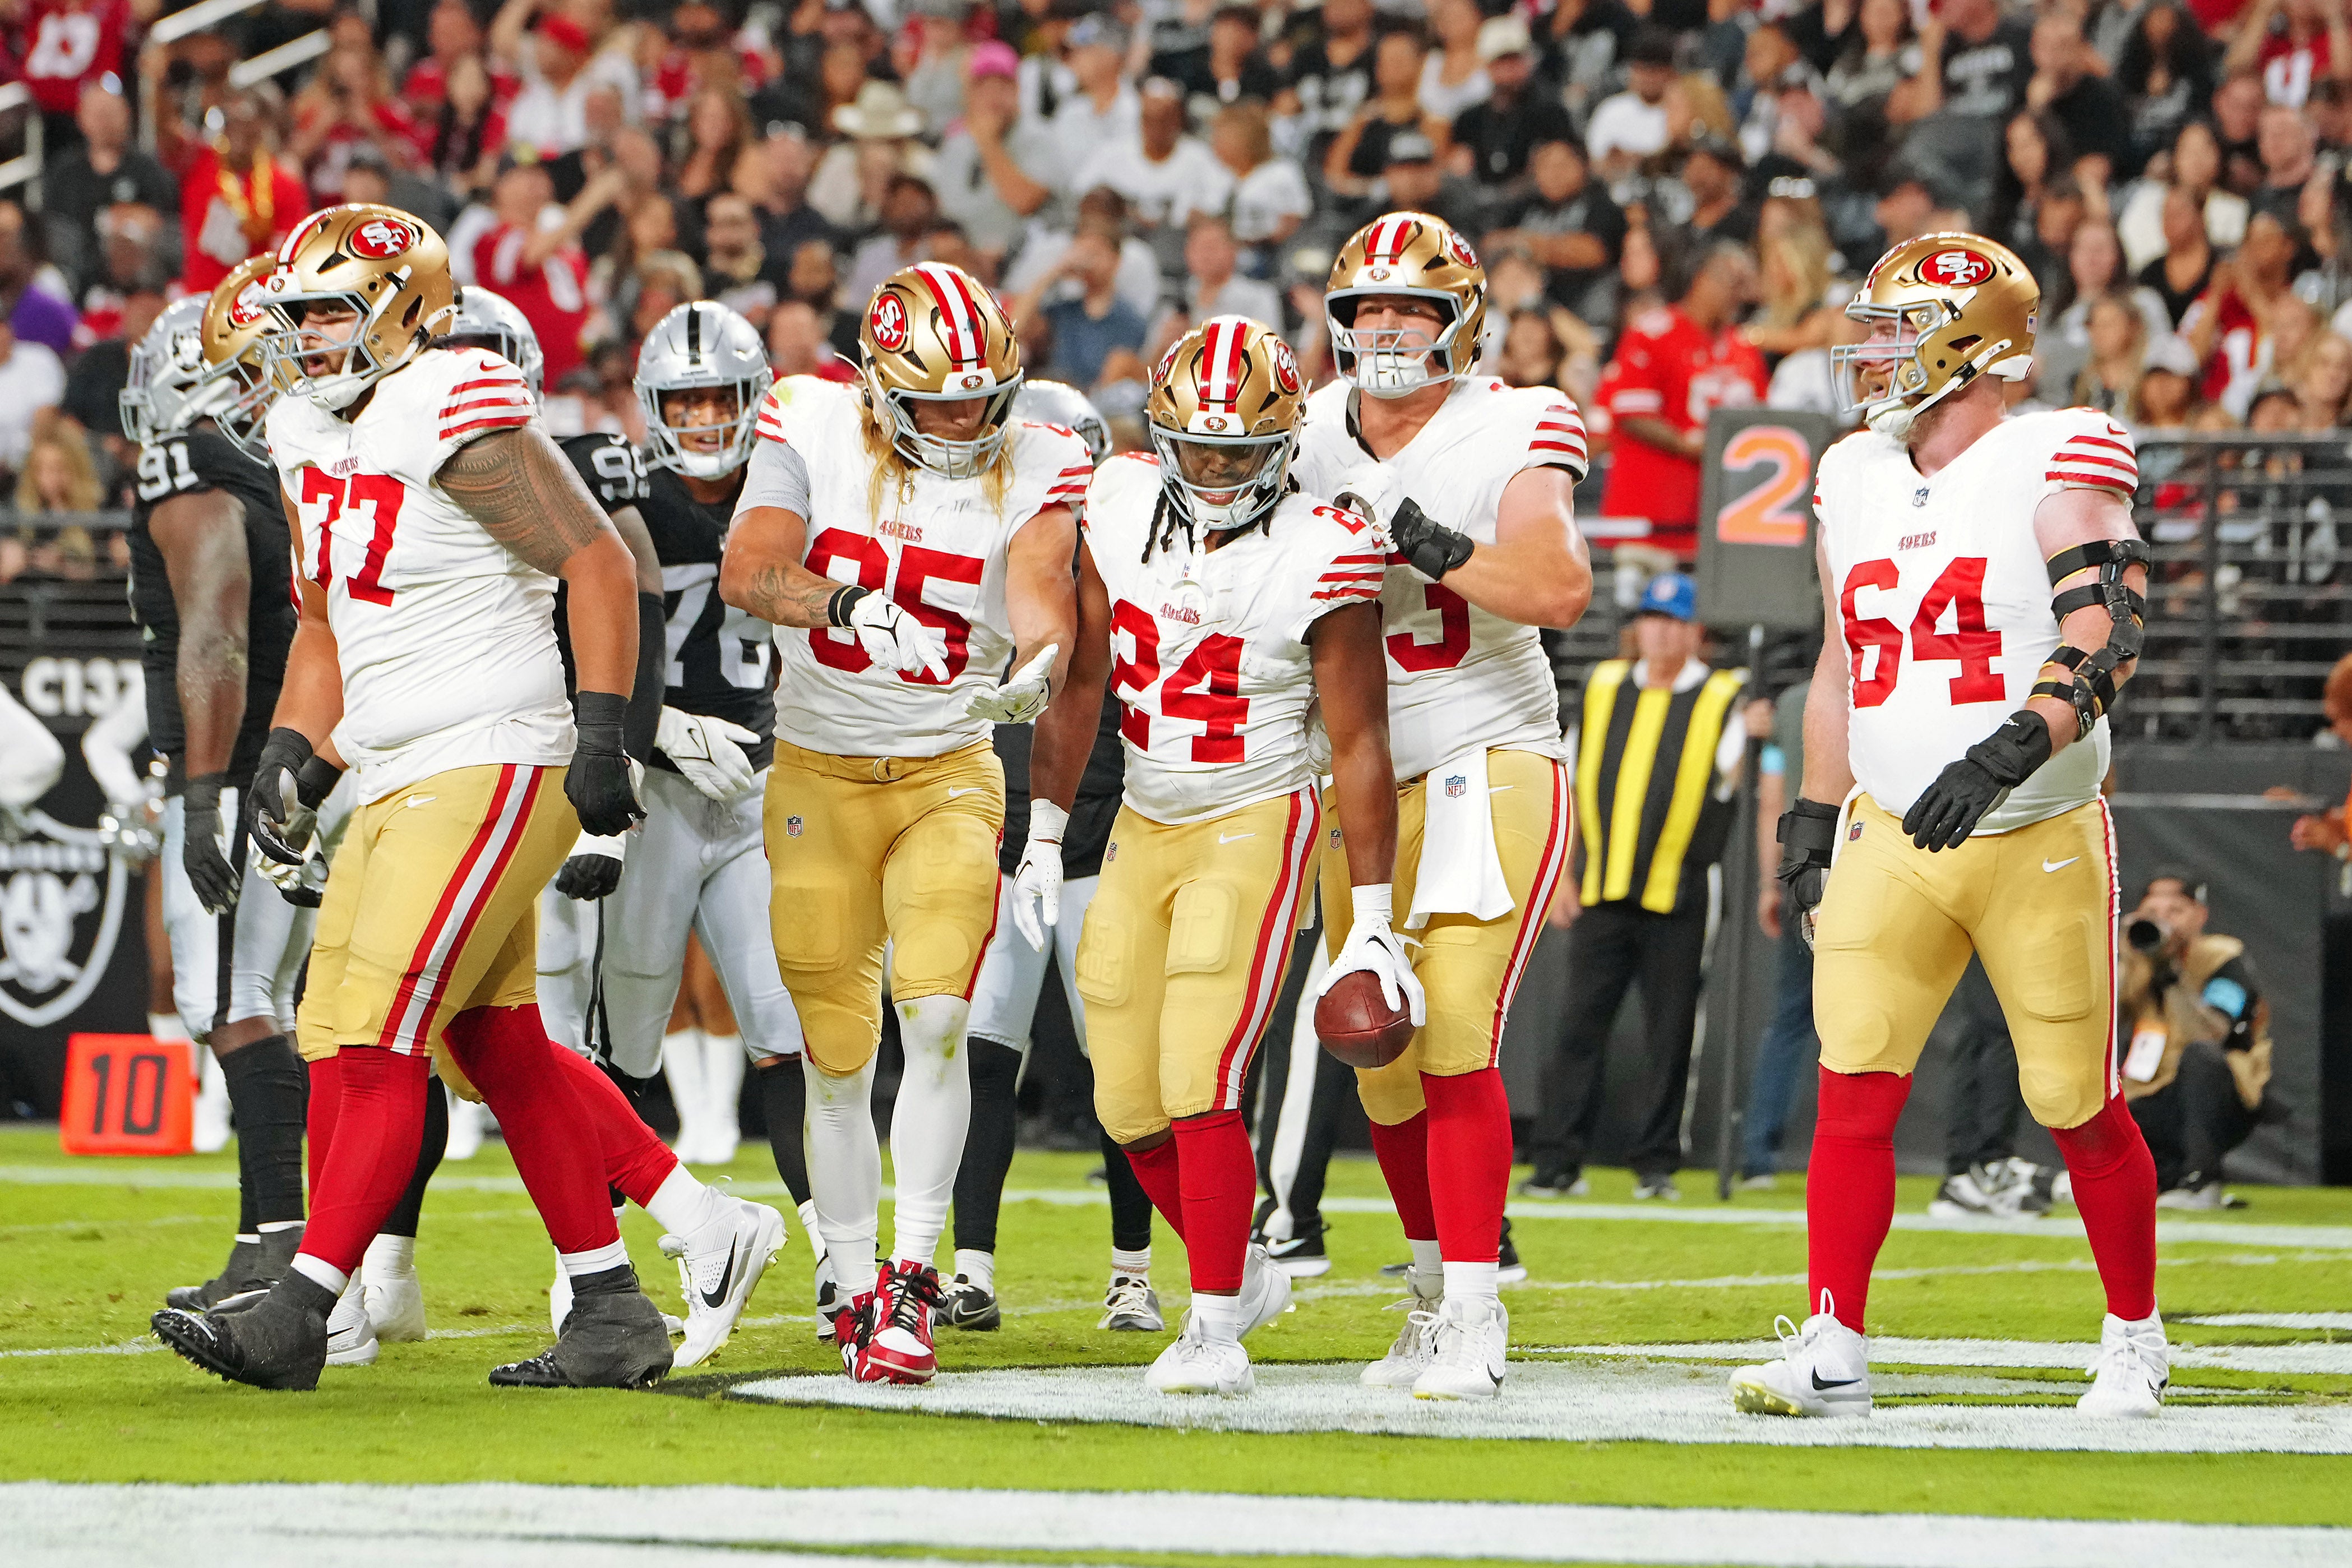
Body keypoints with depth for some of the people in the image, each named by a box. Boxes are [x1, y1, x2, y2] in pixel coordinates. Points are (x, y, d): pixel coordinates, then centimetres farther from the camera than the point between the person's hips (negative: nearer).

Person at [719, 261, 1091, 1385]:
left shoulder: (1029, 471, -5)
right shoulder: (813, 433, -7)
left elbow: (1039, 589, -20)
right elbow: (744, 572, -18)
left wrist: (1038, 664, -43)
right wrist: (831, 596, -38)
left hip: (949, 774, 0)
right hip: (819, 774, 0)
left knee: (936, 1017, -19)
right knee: (838, 1056, 4)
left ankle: (910, 1281, -11)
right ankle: (854, 1288, 19)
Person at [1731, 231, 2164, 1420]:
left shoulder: (2053, 469, -11)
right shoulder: (1856, 480, 9)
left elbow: (2105, 637, -23)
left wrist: (2011, 751, -36)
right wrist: (1812, 819, 18)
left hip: (2039, 843, -5)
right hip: (1893, 834, 5)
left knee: (2078, 1109, 4)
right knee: (1854, 1086, -9)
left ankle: (2135, 1341, 23)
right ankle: (1833, 1353, -7)